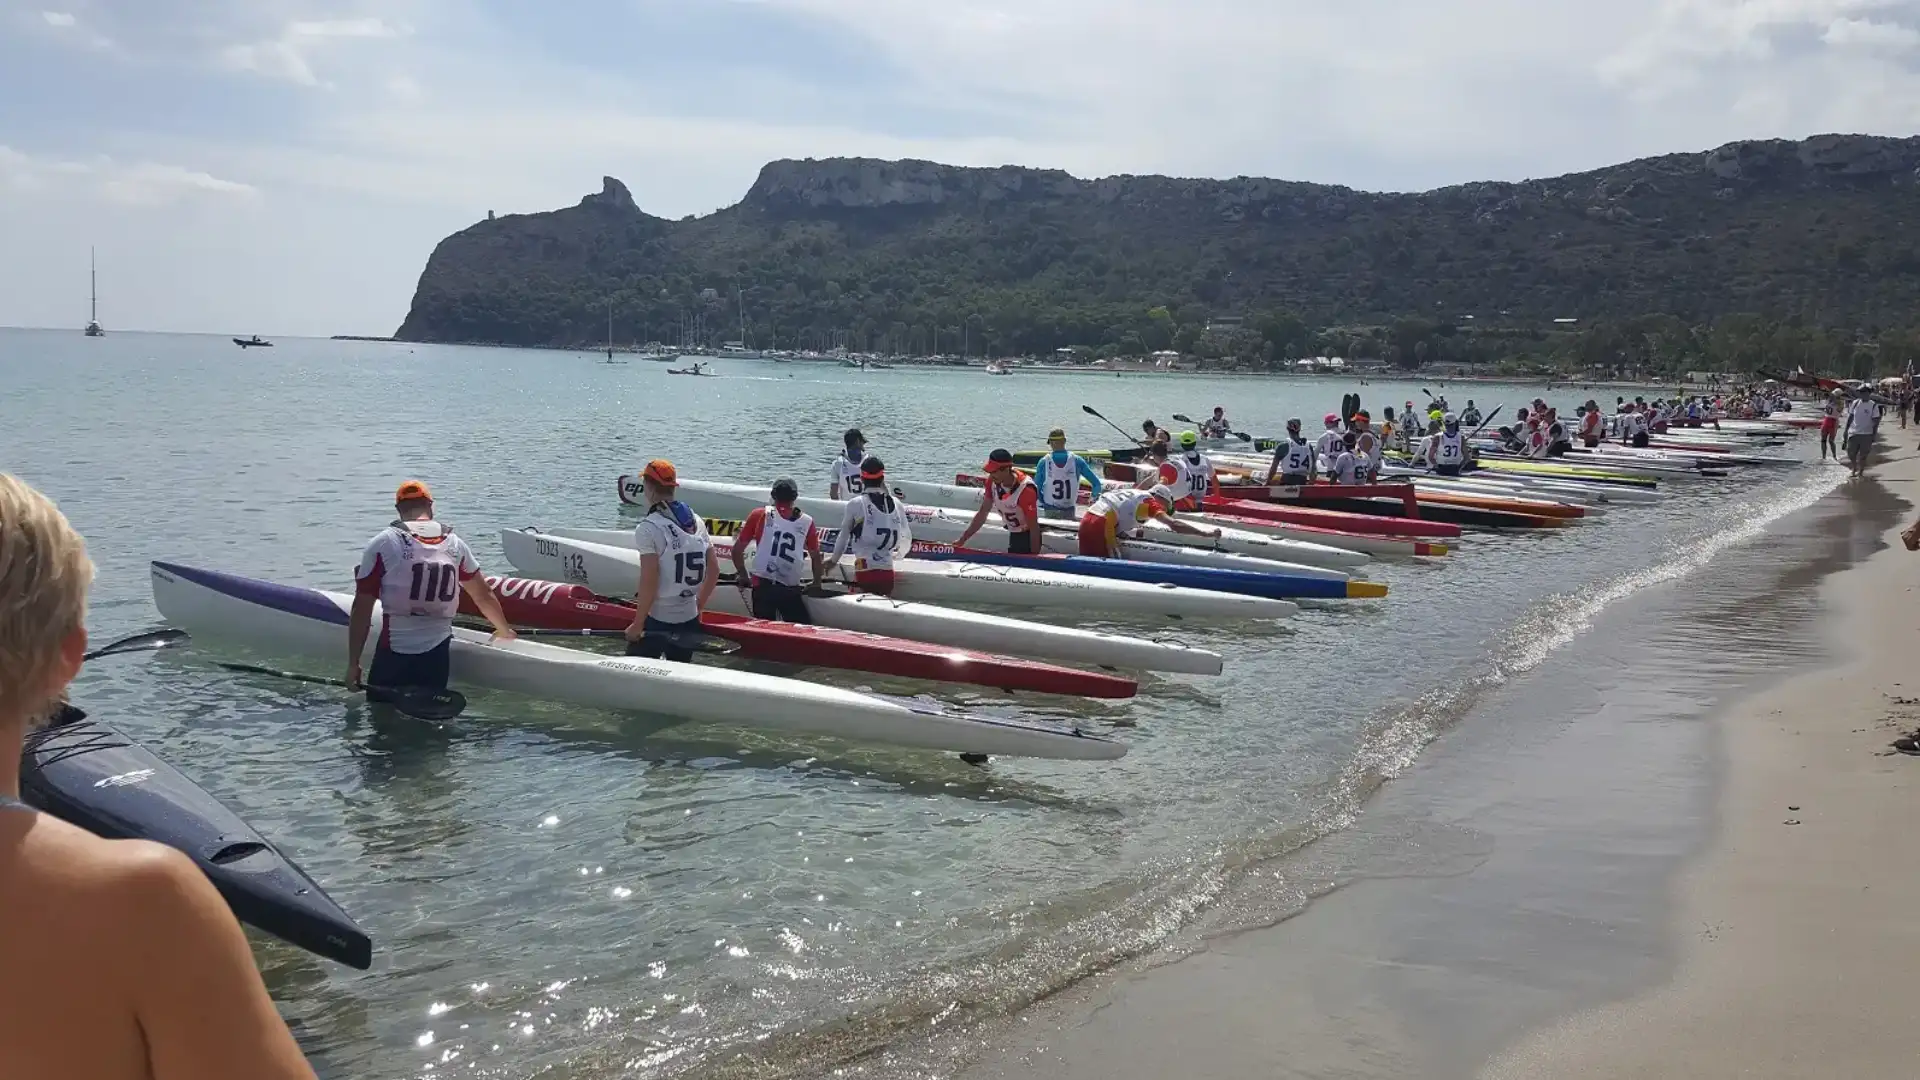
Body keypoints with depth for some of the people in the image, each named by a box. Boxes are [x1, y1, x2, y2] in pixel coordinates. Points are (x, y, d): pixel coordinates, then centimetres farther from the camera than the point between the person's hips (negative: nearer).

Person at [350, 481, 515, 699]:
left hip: (393, 656, -3)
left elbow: (362, 609, -6)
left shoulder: (382, 544, -4)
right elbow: (484, 596, 16)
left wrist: (353, 663, -1)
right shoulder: (455, 544, 7)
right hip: (437, 656, 3)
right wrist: (505, 630, 34)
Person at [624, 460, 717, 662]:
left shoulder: (648, 528, -14)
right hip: (689, 620, 6)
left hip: (657, 621, -6)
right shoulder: (697, 522, 6)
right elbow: (714, 571, 10)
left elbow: (649, 582, -18)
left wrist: (637, 625, -12)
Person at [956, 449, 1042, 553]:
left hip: (1028, 537, -7)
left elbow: (1034, 528, -26)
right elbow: (982, 513, -2)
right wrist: (962, 540, -4)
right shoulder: (992, 481, -13)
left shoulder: (1026, 490, -32)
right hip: (1013, 536, 7)